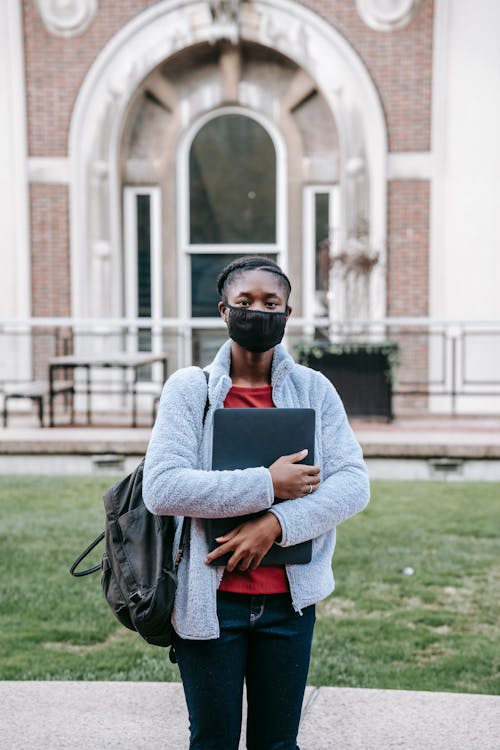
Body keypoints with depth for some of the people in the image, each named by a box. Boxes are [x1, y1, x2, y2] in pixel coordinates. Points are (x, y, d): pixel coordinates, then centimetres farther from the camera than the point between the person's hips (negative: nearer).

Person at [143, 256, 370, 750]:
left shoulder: (314, 390, 4)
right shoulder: (190, 388, -3)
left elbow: (353, 483, -5)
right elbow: (161, 488, -15)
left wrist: (275, 524, -18)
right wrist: (267, 486, -19)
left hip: (289, 598, 2)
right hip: (208, 598, -2)